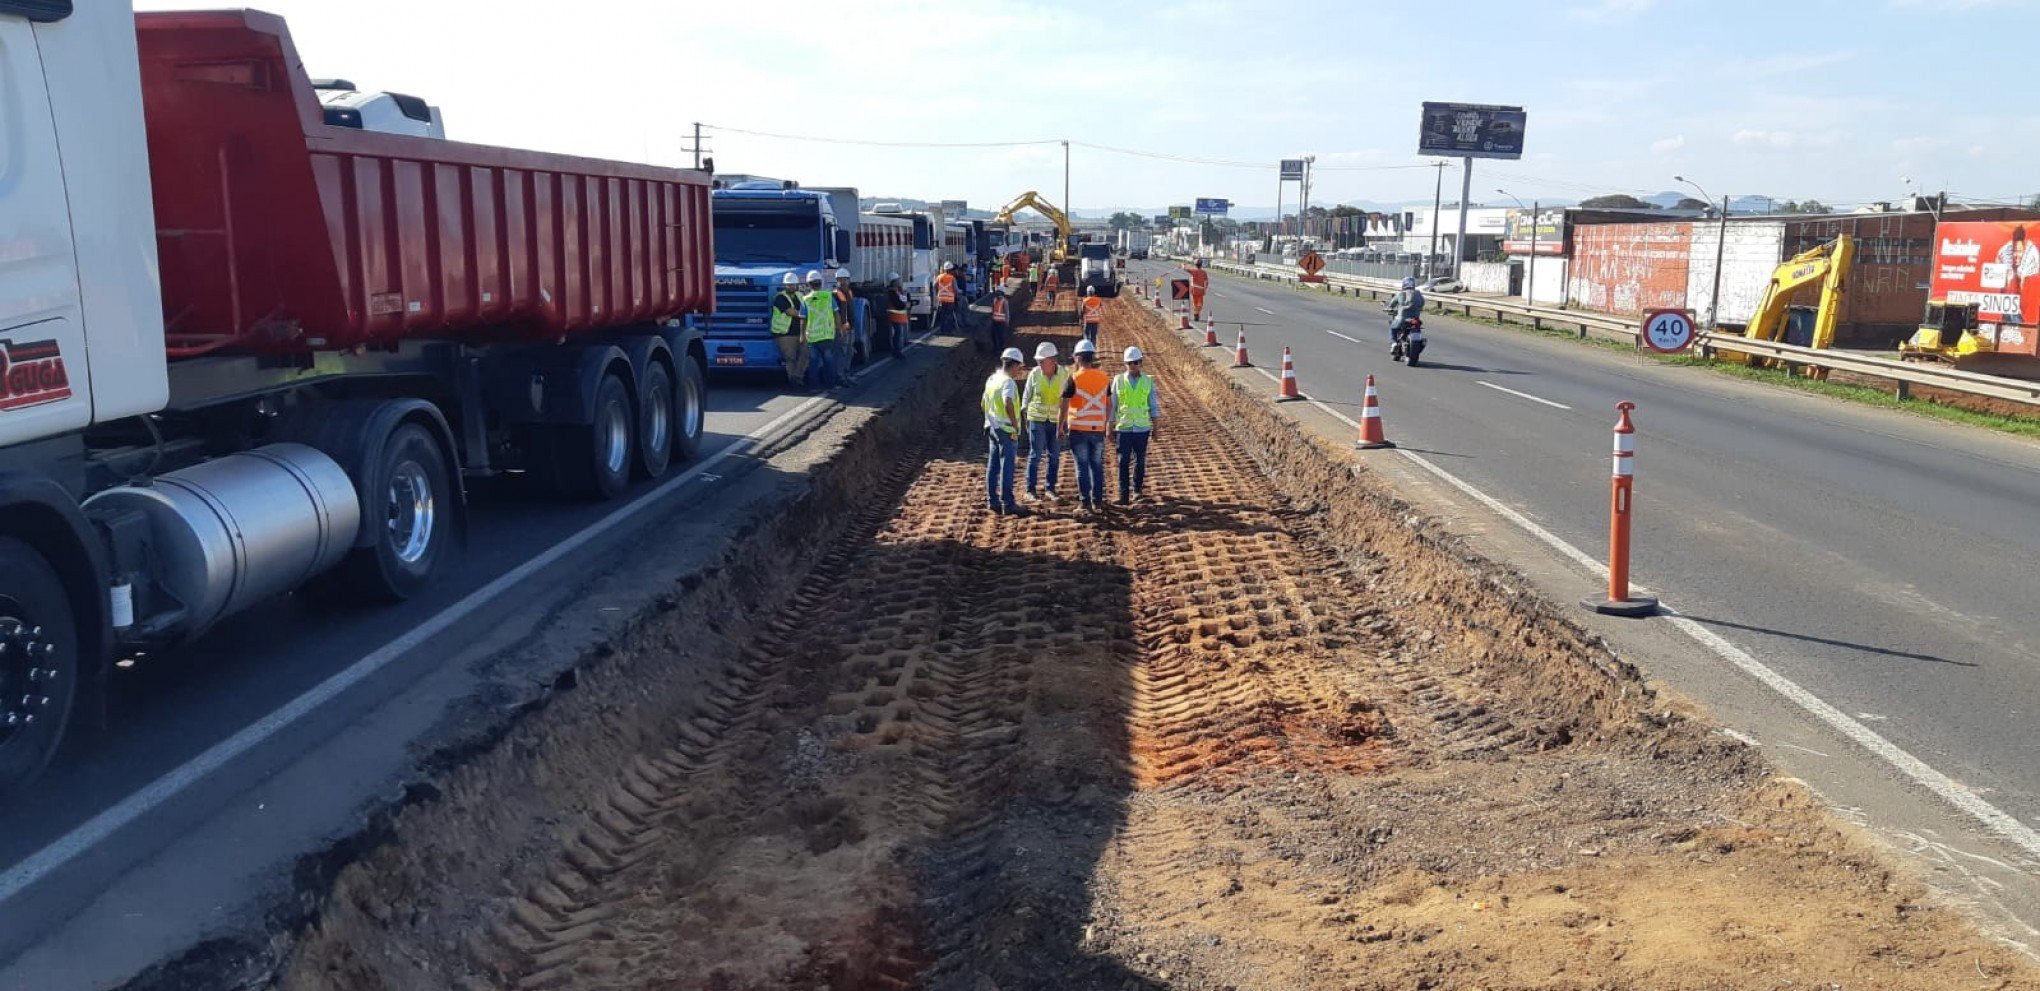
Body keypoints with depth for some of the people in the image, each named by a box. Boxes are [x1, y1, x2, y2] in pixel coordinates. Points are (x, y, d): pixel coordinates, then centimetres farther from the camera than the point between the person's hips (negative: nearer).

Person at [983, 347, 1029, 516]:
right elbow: (1008, 404, -31)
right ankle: (1008, 504, -1)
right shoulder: (1008, 382, -16)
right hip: (1006, 430, -8)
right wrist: (1015, 425, -22)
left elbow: (983, 403, 19)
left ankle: (992, 500, 18)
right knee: (1007, 467, -4)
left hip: (992, 427, 9)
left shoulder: (992, 379, 11)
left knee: (992, 465, 13)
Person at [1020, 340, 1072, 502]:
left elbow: (1067, 399, 0)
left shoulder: (1064, 374, -7)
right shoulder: (1034, 374, -7)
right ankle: (1031, 490, 5)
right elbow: (1027, 395, 5)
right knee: (1035, 455, -1)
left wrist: (1065, 422, -1)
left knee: (1054, 456, 7)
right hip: (1037, 420, -1)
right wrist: (1024, 412, 2)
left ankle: (1050, 488, 18)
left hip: (1057, 421, 1)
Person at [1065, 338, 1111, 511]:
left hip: (1079, 429, -3)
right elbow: (1109, 404, 10)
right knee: (1097, 465, 11)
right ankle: (1097, 499, 14)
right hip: (1098, 428, 3)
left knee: (1082, 465, 3)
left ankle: (1084, 500, 4)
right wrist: (1107, 423, 22)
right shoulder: (1104, 377, 3)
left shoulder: (1075, 378, -10)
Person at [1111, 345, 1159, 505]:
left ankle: (1137, 489, 23)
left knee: (1140, 461, 7)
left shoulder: (1148, 381, 2)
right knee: (1123, 462, -4)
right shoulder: (1118, 380, 0)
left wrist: (1155, 428, 5)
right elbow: (1112, 406, 5)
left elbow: (1153, 406, 7)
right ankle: (1123, 494, -2)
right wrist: (1111, 428, 4)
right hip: (1123, 428, -1)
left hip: (1142, 428, 1)